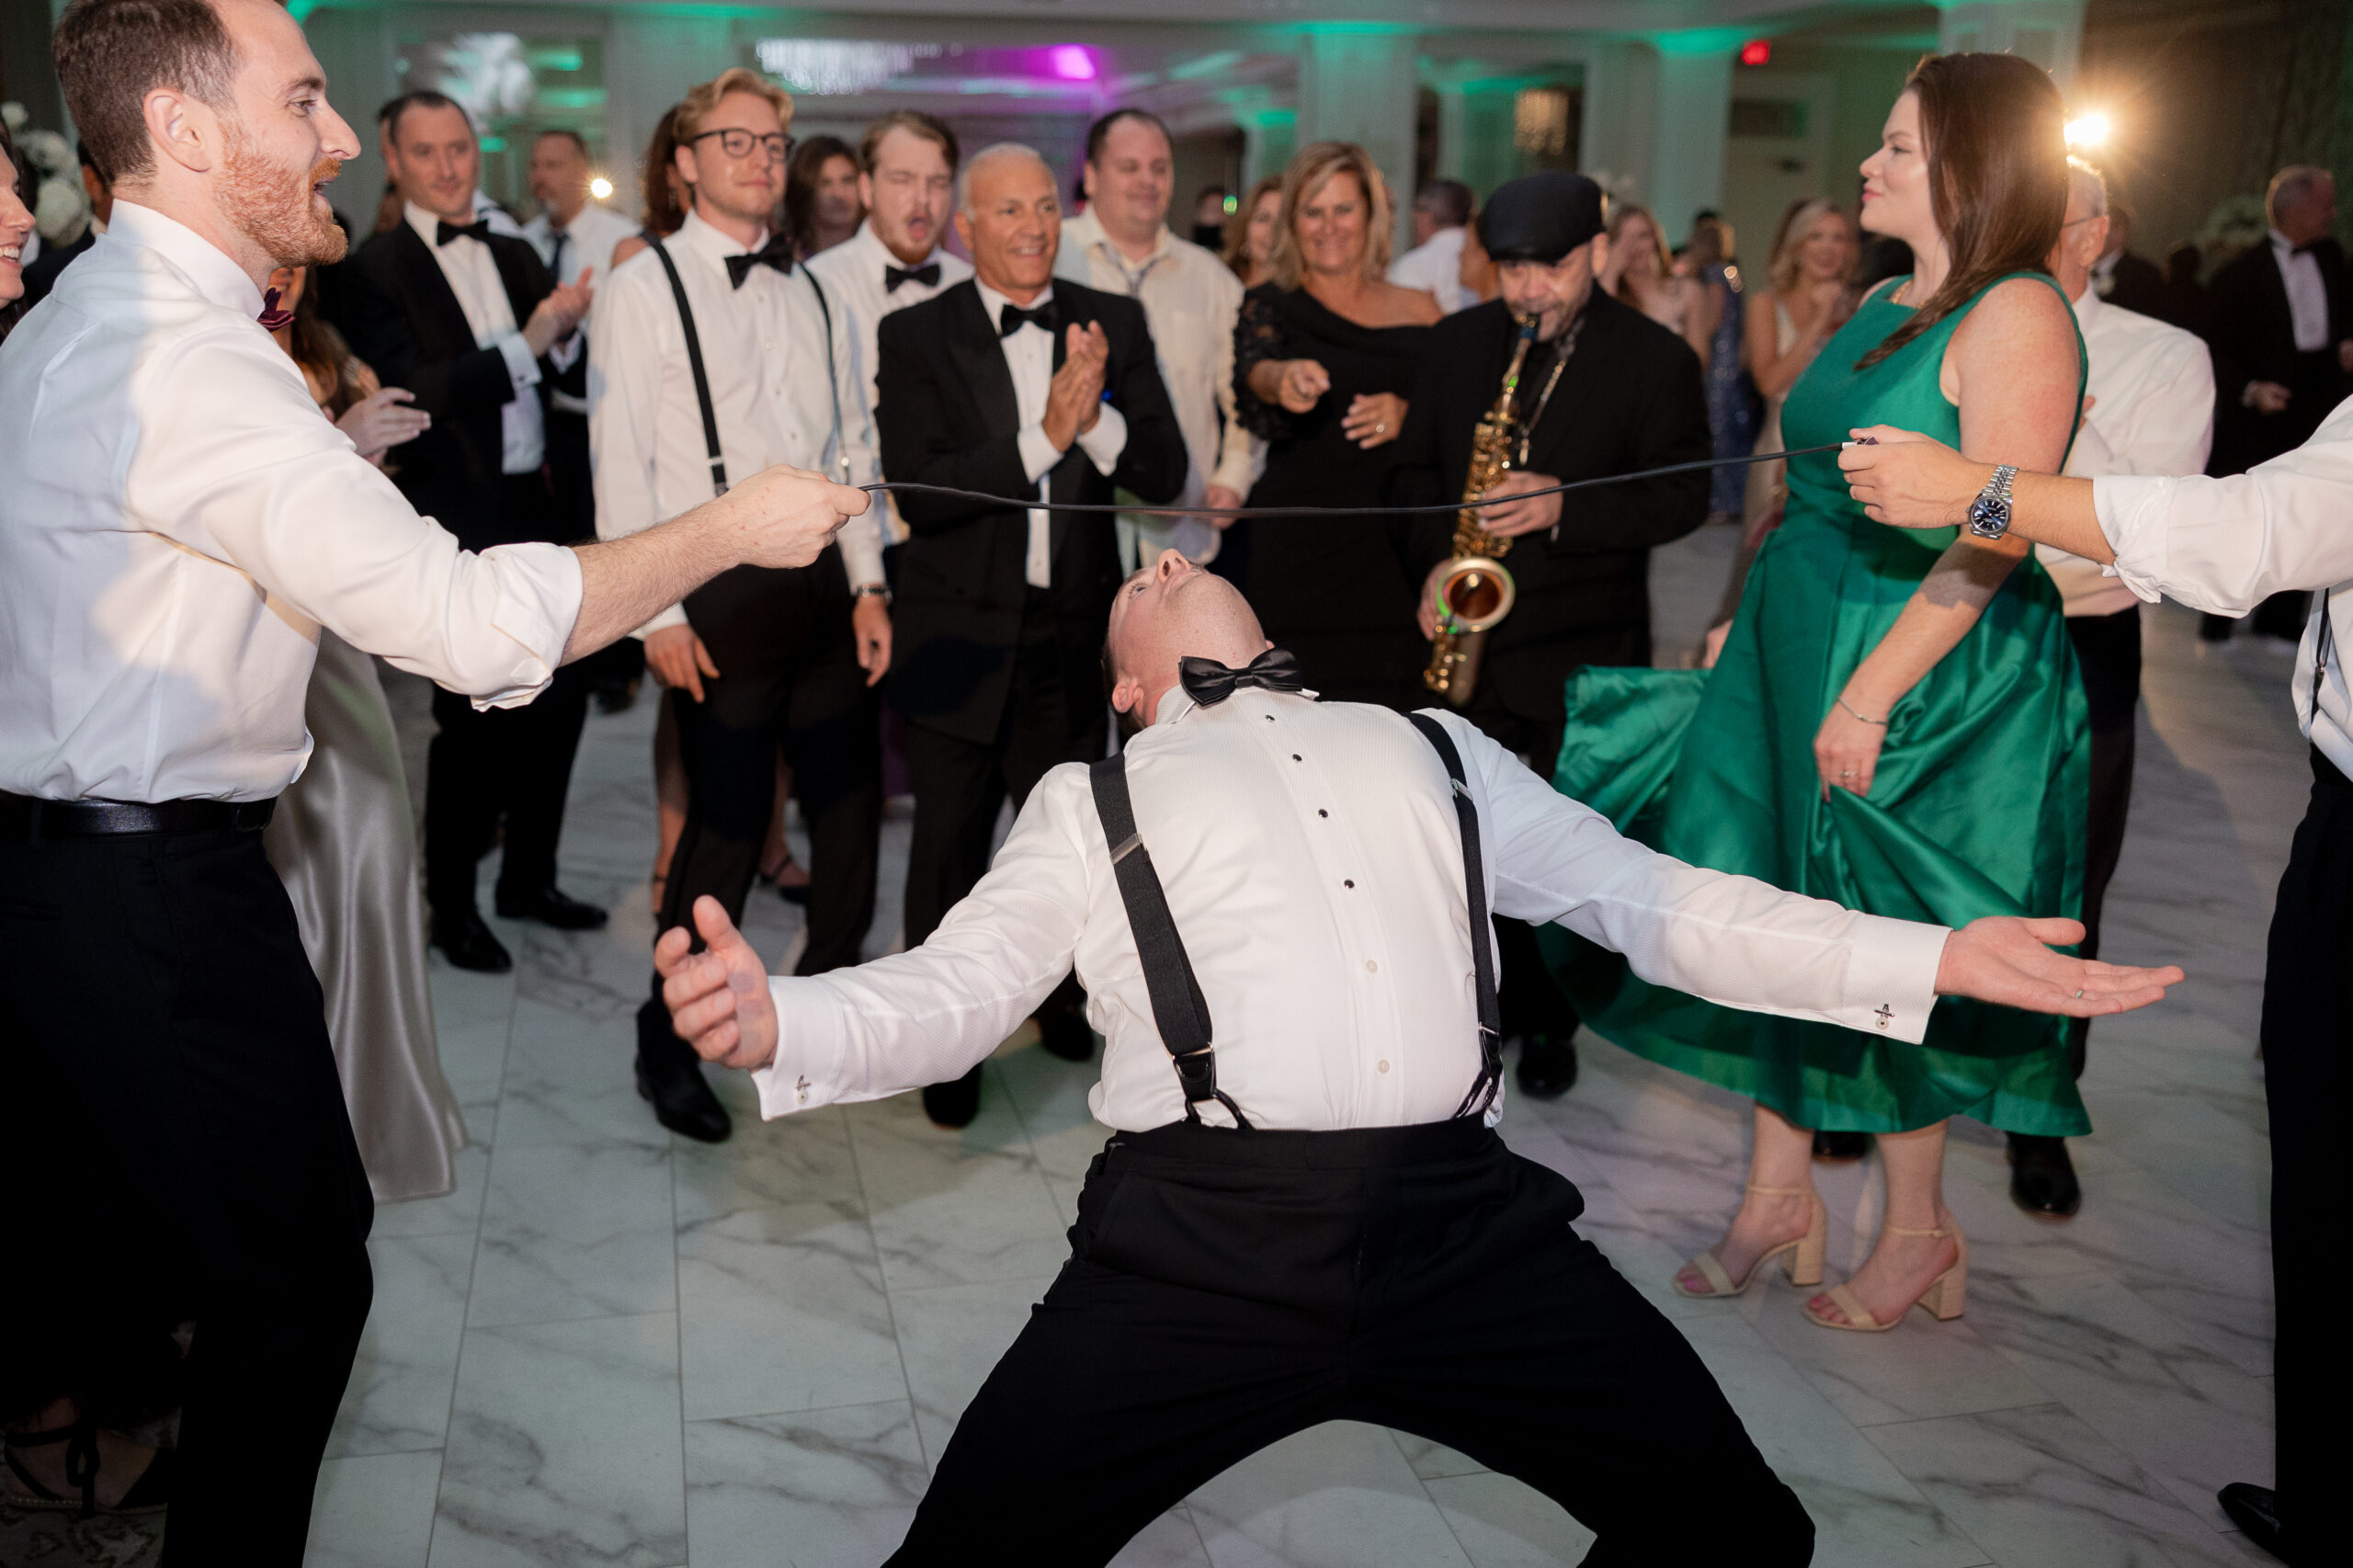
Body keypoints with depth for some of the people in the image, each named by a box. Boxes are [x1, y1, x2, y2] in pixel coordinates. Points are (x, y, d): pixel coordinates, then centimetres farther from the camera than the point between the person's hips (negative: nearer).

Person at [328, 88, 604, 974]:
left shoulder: (517, 258, 13)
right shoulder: (373, 273, -6)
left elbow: (566, 372, 11)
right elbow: (411, 392, -17)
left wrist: (569, 330, -10)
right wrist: (527, 343, -19)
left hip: (542, 514, 6)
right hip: (460, 527, -6)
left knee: (560, 700, 12)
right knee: (472, 721, 1)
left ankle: (529, 879, 29)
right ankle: (451, 907, 17)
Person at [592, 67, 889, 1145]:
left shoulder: (813, 297, 14)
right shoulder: (644, 287, -3)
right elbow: (621, 459, -8)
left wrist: (868, 585, 7)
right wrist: (656, 615, -13)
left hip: (824, 588, 6)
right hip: (722, 597, -5)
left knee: (850, 804, 11)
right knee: (727, 823, -2)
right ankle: (668, 1047, 17)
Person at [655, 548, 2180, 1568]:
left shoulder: (1434, 748, 25)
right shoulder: (1092, 797, 19)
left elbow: (1653, 898, 20)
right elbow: (948, 990, 8)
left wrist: (1935, 956, 11)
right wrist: (776, 1020, -14)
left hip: (1467, 1224, 2)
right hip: (1199, 1236, -1)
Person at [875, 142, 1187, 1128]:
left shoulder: (1115, 325, 3)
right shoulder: (914, 336, -6)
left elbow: (1164, 474, -4)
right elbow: (917, 491, -17)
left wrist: (1096, 417, -22)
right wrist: (1043, 436, -25)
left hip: (1072, 636, 3)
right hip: (960, 633, -2)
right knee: (949, 851, 8)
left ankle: (1063, 998, 42)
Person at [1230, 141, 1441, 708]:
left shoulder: (1418, 311, 12)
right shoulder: (1270, 305, 6)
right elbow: (1253, 370, -15)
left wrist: (1408, 417, -8)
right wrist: (1283, 379, -38)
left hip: (1398, 549, 2)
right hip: (1296, 549, -2)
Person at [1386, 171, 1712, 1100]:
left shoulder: (1656, 359, -4)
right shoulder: (1457, 342, 8)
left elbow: (1684, 496, -7)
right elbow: (1415, 467, 12)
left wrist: (1565, 509, -21)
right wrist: (1437, 559, -5)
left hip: (1585, 649, -3)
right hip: (1469, 633, 3)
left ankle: (1549, 1022, 21)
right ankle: (1490, 996, 23)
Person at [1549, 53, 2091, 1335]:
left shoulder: (2017, 316, -15)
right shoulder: (1882, 308, 13)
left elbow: (1992, 541, -21)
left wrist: (1871, 695, -24)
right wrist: (1742, 614, 14)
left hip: (1933, 675, -8)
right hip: (1795, 648, 8)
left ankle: (1918, 1231, 21)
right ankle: (1777, 1195, 23)